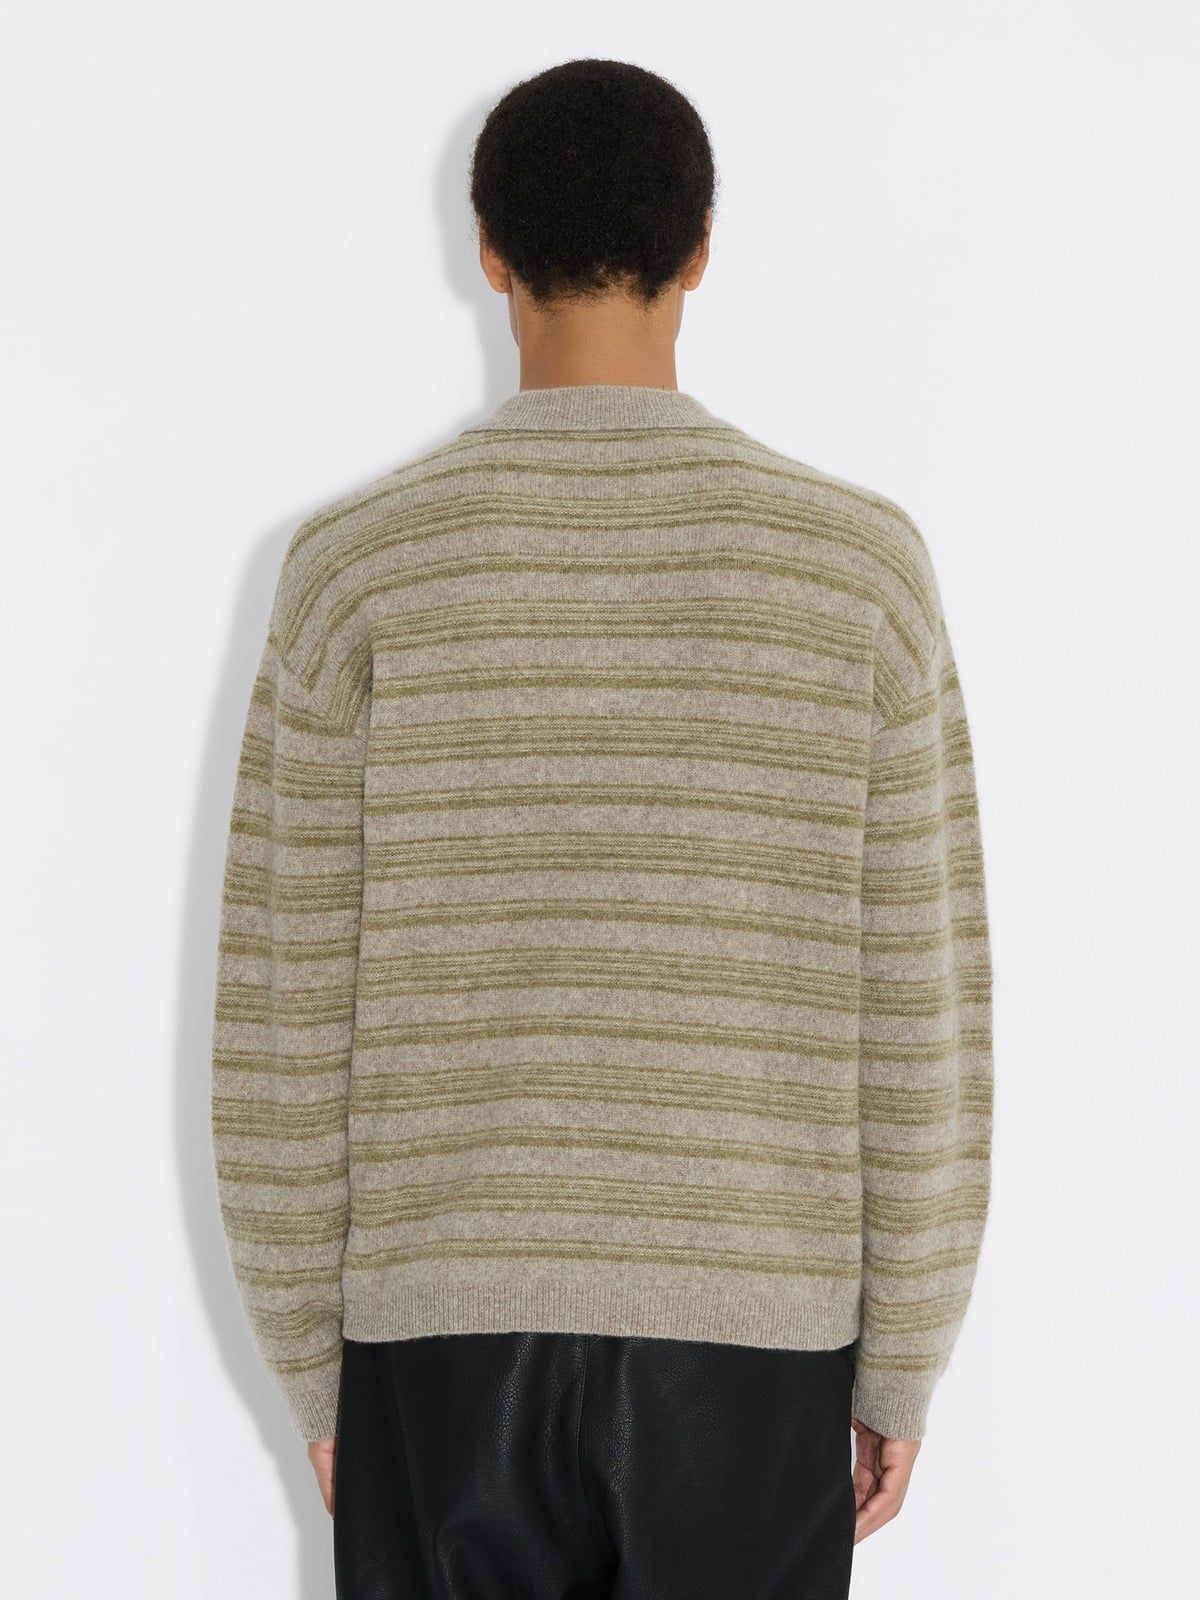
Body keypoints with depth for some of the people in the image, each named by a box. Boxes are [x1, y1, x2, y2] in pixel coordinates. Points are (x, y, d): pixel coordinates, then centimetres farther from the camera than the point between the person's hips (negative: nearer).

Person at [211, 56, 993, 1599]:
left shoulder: (354, 566, -5)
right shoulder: (857, 562, -4)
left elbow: (281, 1011, -3)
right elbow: (920, 1013, -3)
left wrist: (309, 1365, 8)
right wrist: (901, 1370, 7)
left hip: (439, 1320, 0)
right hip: (753, 1325, 0)